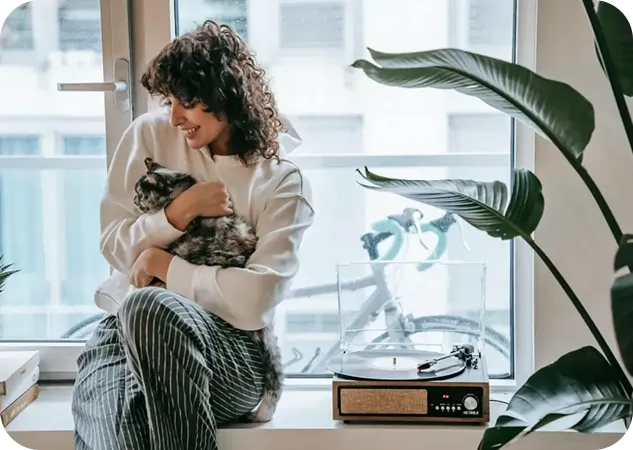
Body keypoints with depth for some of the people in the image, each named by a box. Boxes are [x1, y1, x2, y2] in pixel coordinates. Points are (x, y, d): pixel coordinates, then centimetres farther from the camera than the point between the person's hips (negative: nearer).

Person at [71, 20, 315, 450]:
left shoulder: (284, 180, 0)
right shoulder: (150, 135, 10)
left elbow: (255, 299, -11)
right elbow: (113, 245, 9)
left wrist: (165, 266, -5)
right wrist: (181, 210, -6)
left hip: (230, 350, -1)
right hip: (125, 331, 1)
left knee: (149, 307, -38)